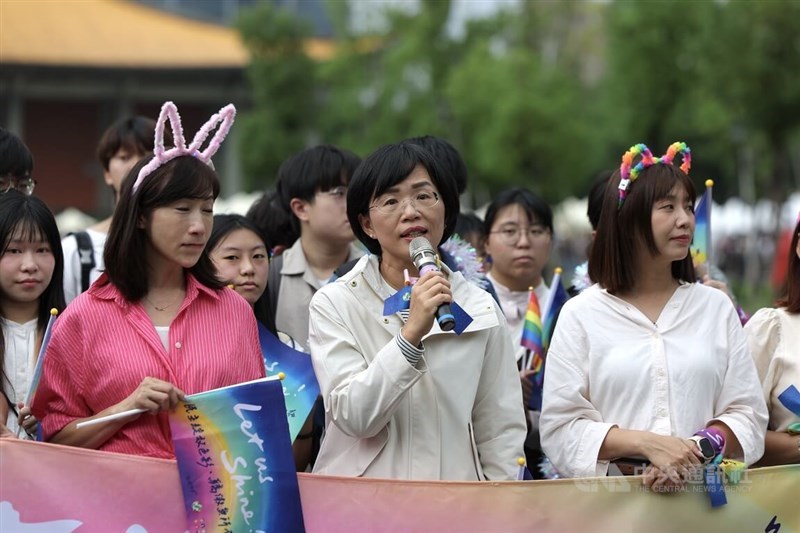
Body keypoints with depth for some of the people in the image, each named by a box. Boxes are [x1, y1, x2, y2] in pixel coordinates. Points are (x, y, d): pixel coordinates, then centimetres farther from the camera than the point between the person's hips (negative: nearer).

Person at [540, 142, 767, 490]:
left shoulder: (716, 307, 13)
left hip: (704, 491, 1)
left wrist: (696, 452, -9)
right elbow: (561, 428, 0)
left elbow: (746, 414, 9)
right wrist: (646, 443, -11)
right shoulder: (581, 315, 6)